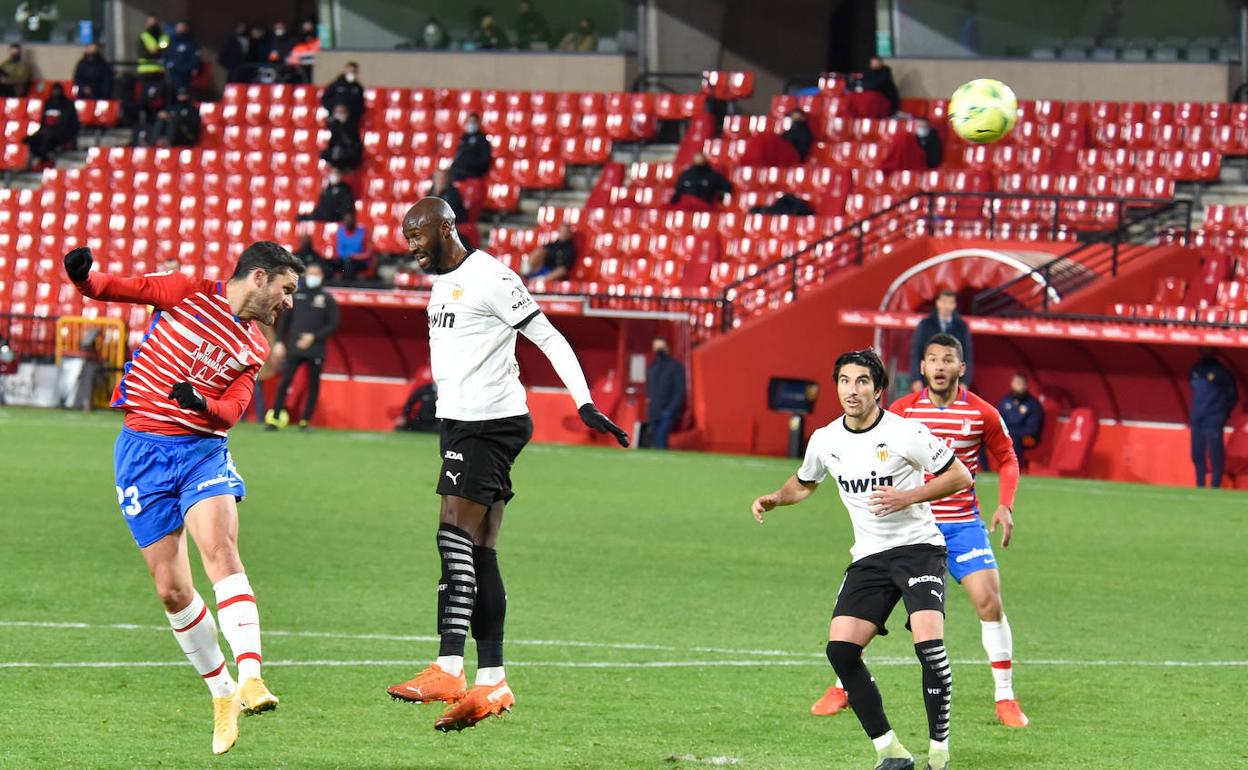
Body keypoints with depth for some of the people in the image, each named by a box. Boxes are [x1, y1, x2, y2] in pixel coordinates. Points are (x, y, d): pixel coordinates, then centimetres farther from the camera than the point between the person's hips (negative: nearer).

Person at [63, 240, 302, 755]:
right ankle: (221, 693, 14)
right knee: (171, 589, -2)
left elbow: (231, 411, 1)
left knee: (220, 548, -25)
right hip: (143, 450, -2)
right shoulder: (190, 294, 3)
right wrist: (85, 276, -22)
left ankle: (250, 678, -39)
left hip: (203, 449, 2)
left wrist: (202, 403, -21)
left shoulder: (255, 349, 13)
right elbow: (119, 288, 0)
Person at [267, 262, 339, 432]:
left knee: (313, 385, 2)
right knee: (284, 381, -9)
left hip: (315, 350, 0)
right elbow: (284, 320, 12)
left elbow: (333, 325, 1)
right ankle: (274, 418, -9)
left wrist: (313, 337, -10)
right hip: (294, 349, 0)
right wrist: (279, 342, 3)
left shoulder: (327, 299, 5)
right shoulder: (295, 295, 10)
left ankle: (305, 421, 9)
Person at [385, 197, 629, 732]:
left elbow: (549, 339, -13)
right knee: (479, 553, 6)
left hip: (491, 422, -10)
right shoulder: (443, 282, 17)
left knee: (456, 537, -17)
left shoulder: (489, 278, -12)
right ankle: (491, 683, 5)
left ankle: (448, 670, -22)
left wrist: (585, 405, -18)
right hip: (459, 422, 10)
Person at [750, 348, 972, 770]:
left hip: (918, 548, -5)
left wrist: (909, 497, -16)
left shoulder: (906, 433, -11)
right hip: (869, 557, 5)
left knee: (928, 643, -24)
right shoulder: (825, 441, 4)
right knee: (840, 648, -11)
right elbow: (804, 483, 25)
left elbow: (959, 476, -5)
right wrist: (775, 498, 5)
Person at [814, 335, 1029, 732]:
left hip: (962, 524, 0)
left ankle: (1006, 699, 0)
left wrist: (1005, 506, -5)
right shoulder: (901, 410, -5)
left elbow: (1007, 459, 8)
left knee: (990, 602, -13)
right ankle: (842, 687, 17)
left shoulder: (982, 414, -5)